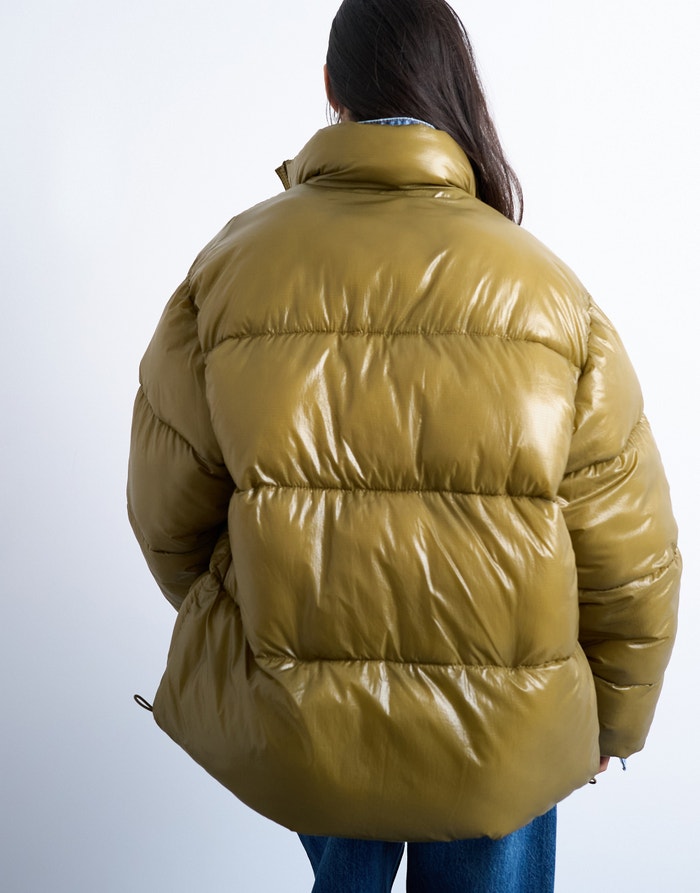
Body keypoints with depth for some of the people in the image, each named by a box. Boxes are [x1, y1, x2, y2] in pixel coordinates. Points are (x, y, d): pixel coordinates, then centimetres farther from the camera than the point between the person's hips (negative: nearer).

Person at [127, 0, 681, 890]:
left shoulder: (231, 267, -13)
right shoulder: (550, 295, -15)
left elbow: (168, 516, -5)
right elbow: (628, 562, -10)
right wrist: (612, 722, 9)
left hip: (289, 726, 1)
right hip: (501, 747, 0)